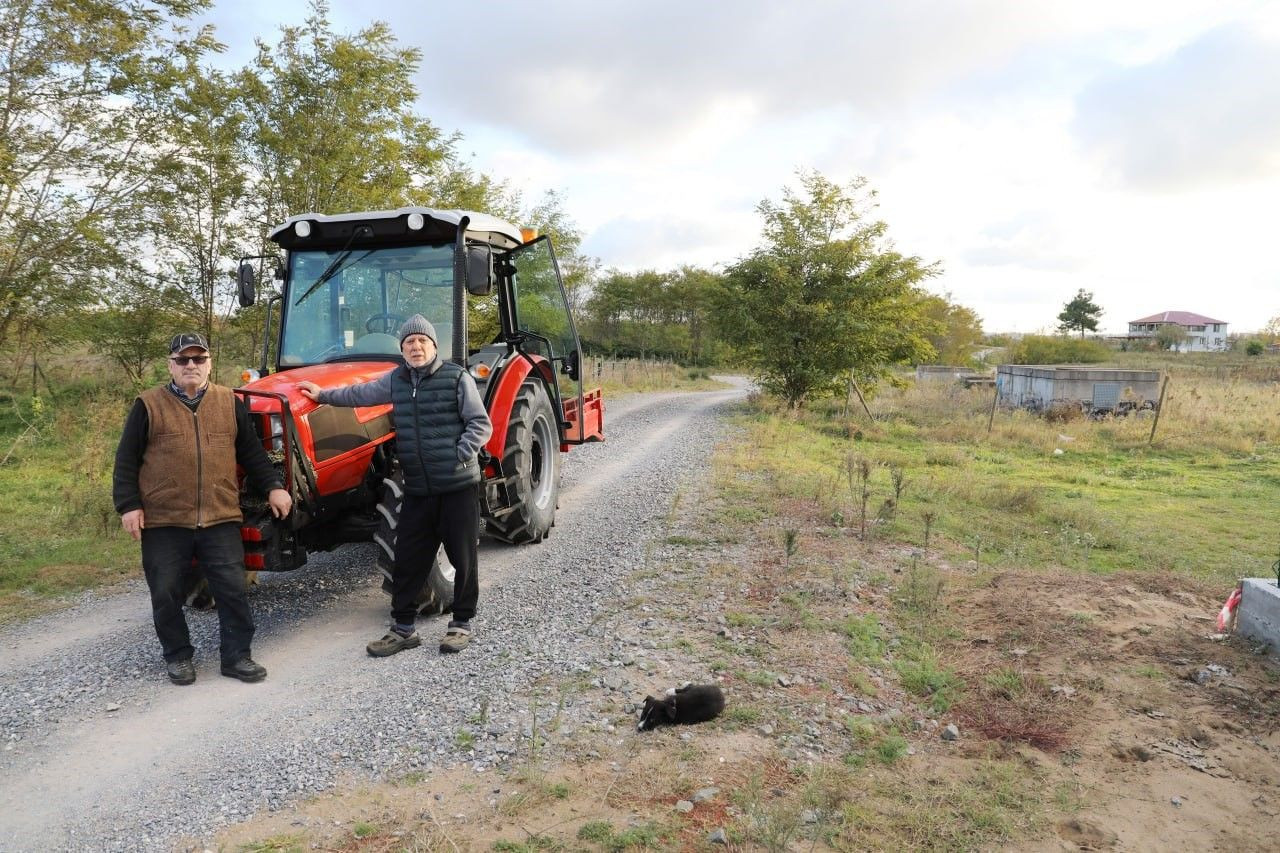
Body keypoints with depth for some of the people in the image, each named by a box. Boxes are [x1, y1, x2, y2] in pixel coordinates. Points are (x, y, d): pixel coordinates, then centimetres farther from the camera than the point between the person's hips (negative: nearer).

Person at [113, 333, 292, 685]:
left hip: (220, 518, 1)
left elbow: (252, 453, 13)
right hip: (163, 522, -1)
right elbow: (126, 461, 3)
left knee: (232, 588, 0)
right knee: (166, 594, 7)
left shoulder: (230, 403, 8)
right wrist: (128, 505, -4)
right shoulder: (149, 405, 2)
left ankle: (237, 655, 12)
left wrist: (273, 486, 5)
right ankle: (177, 656, 25)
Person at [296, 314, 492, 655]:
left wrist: (460, 456, -15)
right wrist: (323, 395, 29)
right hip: (417, 490, 5)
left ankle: (462, 623, 20)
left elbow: (481, 424, -6)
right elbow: (360, 394, 25)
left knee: (463, 557, 5)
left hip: (458, 485, -4)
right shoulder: (396, 380, 10)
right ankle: (403, 628, 21)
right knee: (408, 560, 9)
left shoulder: (456, 378, -5)